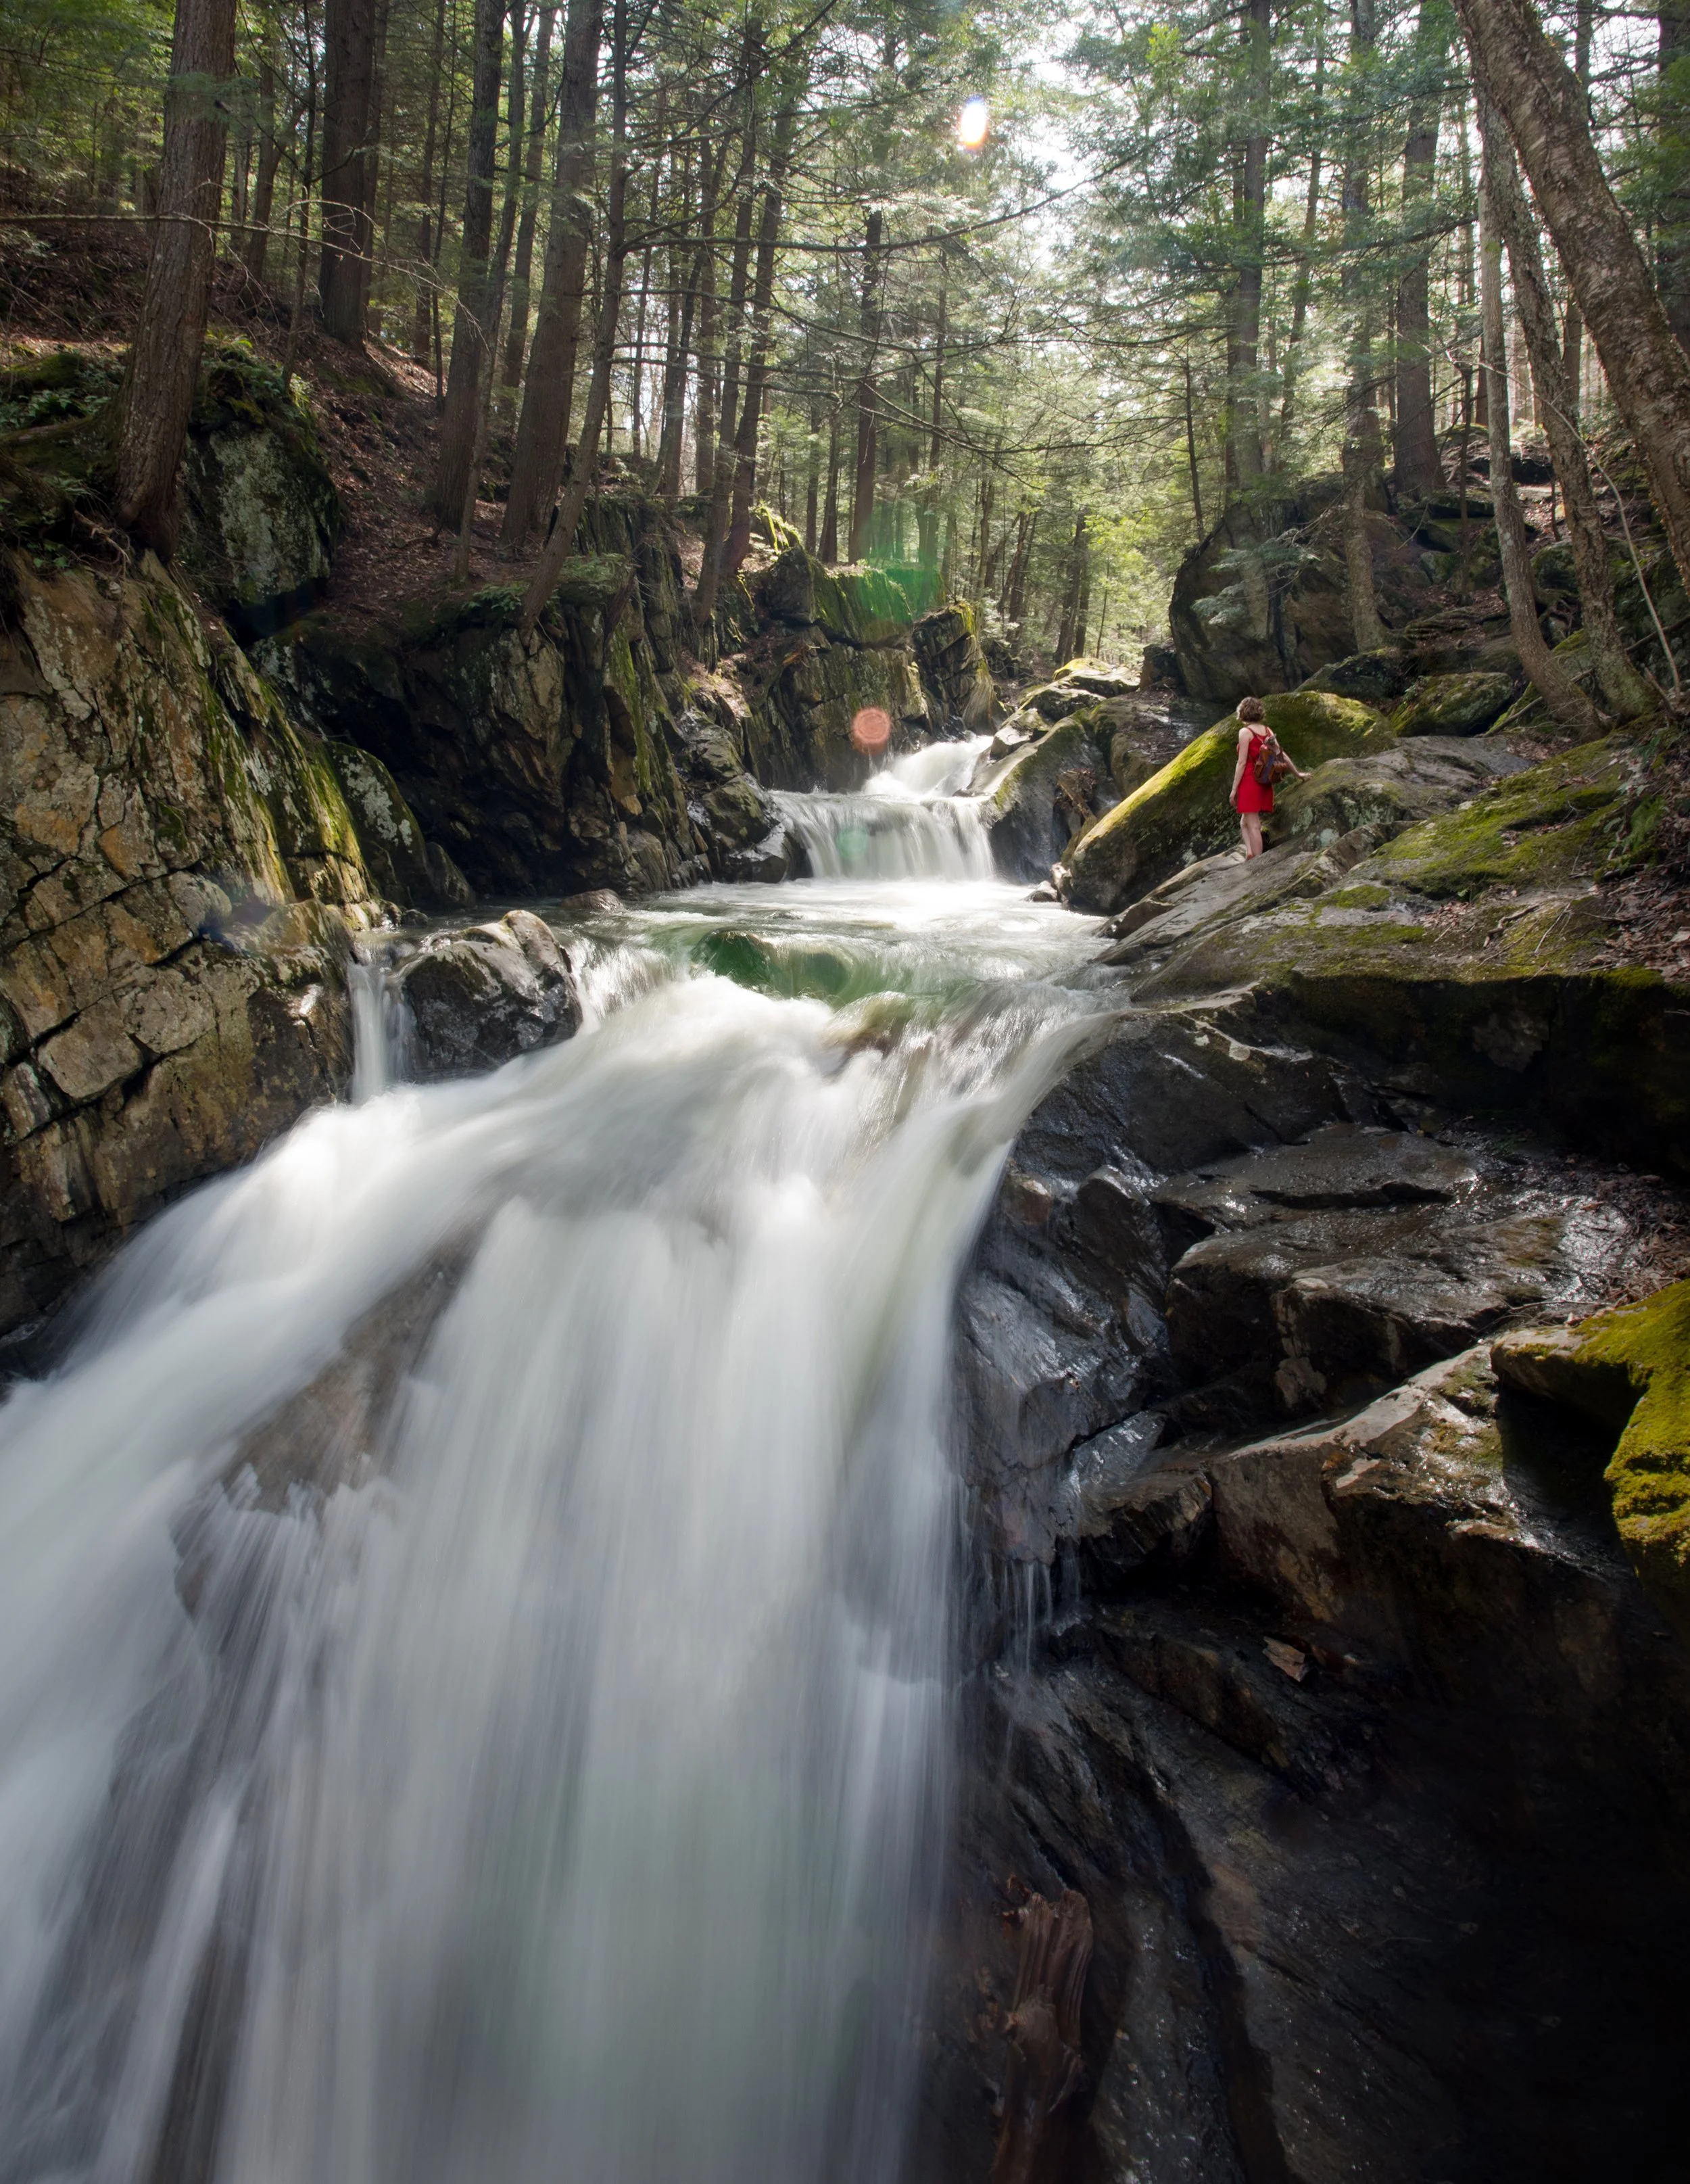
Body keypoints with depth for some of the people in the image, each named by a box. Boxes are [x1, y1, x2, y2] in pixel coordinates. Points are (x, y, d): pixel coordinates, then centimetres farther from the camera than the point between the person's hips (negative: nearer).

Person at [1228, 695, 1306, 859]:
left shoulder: (1245, 732, -7)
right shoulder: (1267, 731, 10)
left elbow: (1242, 762, -11)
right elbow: (1282, 755, 15)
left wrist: (1234, 789, -8)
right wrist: (1297, 773, 27)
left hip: (1250, 781, -7)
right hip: (1265, 782, 7)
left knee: (1253, 824, -6)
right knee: (1245, 822, 16)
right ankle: (1250, 851, 0)